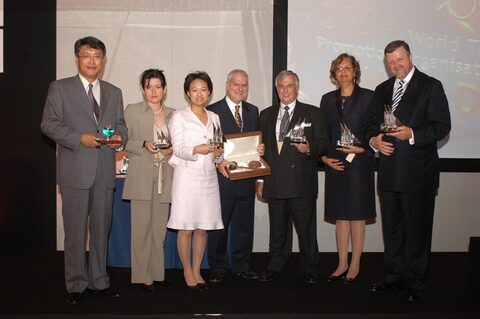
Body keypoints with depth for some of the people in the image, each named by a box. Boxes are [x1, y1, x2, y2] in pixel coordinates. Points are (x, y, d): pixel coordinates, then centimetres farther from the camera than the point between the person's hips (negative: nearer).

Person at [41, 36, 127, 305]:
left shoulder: (114, 93, 15)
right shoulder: (60, 88, 3)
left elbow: (120, 124, 16)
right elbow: (49, 123, -3)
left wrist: (120, 138, -7)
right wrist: (80, 138, -16)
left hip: (105, 172, 4)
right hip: (75, 171, -4)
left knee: (101, 230, 11)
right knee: (75, 232, 3)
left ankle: (99, 281, 24)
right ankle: (76, 285, 16)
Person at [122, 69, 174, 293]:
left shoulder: (172, 114, 12)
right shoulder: (132, 111, 2)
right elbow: (124, 142, 1)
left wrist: (172, 149, -3)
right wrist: (144, 145, -15)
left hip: (164, 178, 4)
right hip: (141, 178, -3)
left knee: (160, 228, 8)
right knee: (141, 227, -1)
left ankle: (157, 273, 20)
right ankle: (142, 276, 9)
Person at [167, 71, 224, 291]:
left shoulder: (214, 118, 14)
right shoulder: (179, 117, 0)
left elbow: (218, 152, 16)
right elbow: (179, 149, -10)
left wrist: (218, 154, -8)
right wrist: (196, 150, -29)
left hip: (208, 178, 4)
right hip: (187, 177, -4)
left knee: (203, 228, 7)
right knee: (186, 228, 0)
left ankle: (197, 271, 19)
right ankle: (187, 271, 15)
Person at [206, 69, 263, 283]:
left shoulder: (253, 111, 14)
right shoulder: (213, 111, -2)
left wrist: (260, 149, -4)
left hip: (246, 177, 5)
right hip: (222, 177, -4)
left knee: (244, 224, 12)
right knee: (219, 224, 5)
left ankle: (241, 265, 25)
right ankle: (218, 267, 18)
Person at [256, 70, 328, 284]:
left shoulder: (312, 113, 5)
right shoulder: (266, 115, 15)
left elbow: (323, 145, 1)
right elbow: (262, 148, 16)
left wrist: (309, 147, -21)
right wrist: (260, 178, 11)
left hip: (302, 184, -3)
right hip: (275, 183, 3)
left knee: (306, 229, 3)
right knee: (277, 230, 12)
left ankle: (310, 270, 17)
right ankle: (275, 268, 25)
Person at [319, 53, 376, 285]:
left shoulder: (368, 97, -1)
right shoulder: (328, 100, 10)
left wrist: (362, 149, -15)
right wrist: (324, 157, -1)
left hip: (359, 164, -3)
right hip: (335, 164, 3)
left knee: (357, 215, 3)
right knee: (340, 216, 9)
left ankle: (355, 265, 14)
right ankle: (342, 264, 18)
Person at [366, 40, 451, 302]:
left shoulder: (430, 86, -2)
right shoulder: (381, 90, 15)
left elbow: (442, 125, -8)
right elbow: (373, 123, 18)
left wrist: (412, 134, -23)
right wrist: (374, 139, -4)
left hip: (418, 172, -5)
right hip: (389, 171, 6)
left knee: (417, 229, 2)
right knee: (391, 229, 14)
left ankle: (415, 283, 15)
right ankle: (394, 276, 28)